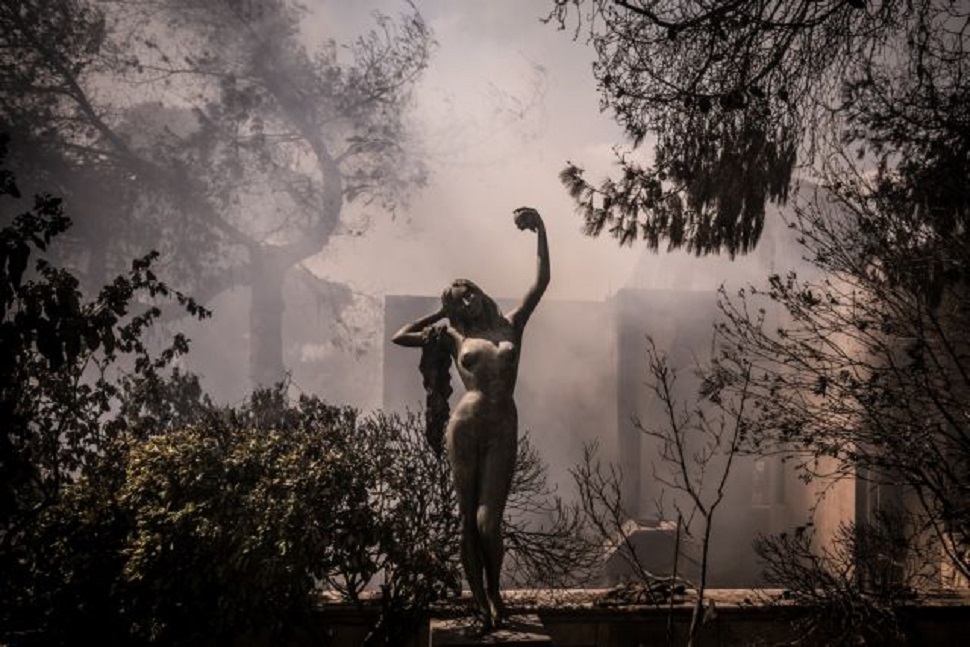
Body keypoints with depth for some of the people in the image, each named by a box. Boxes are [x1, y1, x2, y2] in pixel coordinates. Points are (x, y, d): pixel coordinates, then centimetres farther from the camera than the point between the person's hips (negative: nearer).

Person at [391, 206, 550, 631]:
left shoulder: (511, 326, 15)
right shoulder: (453, 337, 13)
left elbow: (541, 282, 10)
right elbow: (399, 338, 19)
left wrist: (540, 232, 8)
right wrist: (439, 314, 23)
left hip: (503, 432, 0)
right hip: (464, 428, 0)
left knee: (487, 522, -7)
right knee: (468, 521, 2)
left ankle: (495, 595, 14)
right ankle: (481, 605, 11)